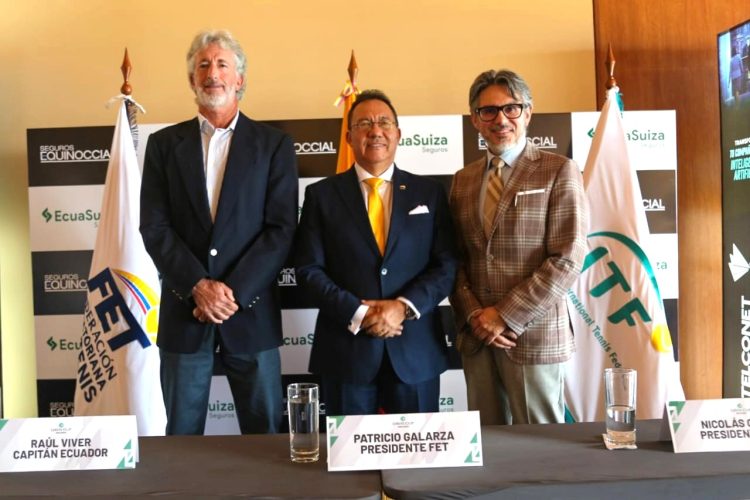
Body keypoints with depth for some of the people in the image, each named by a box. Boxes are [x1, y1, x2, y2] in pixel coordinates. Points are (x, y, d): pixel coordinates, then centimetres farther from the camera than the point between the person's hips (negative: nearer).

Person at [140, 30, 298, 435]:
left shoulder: (274, 144, 3)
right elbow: (154, 227, 0)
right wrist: (199, 286, -12)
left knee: (264, 434, 8)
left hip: (250, 310, -1)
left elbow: (281, 229, -5)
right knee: (182, 436, 12)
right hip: (183, 309, 2)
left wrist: (233, 292, -13)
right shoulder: (164, 143, 7)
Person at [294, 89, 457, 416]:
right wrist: (357, 313, -14)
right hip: (346, 349, -1)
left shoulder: (429, 193, 6)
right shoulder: (322, 195, 3)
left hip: (416, 350, 1)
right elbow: (309, 270, -3)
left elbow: (447, 265, 0)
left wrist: (404, 307, -14)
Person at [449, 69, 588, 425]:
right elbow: (455, 259, 10)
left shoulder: (559, 172, -3)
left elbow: (567, 259, -10)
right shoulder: (463, 180, 11)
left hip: (534, 337, -4)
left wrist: (505, 315, -13)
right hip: (476, 338, 4)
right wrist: (474, 314, -5)